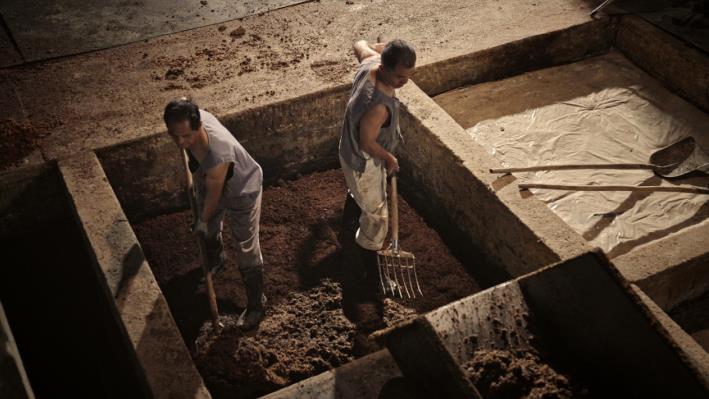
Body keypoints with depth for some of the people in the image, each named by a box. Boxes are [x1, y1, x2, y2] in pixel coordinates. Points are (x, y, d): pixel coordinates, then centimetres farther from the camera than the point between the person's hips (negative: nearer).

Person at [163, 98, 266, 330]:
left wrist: (203, 220, -7)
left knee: (247, 251, 9)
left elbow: (214, 196, -27)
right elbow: (183, 103, -1)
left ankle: (256, 304, 31)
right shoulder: (190, 117, -30)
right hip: (209, 181, 7)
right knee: (209, 231, 32)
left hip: (242, 191, -7)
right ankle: (215, 261, 66)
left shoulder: (218, 156, -48)